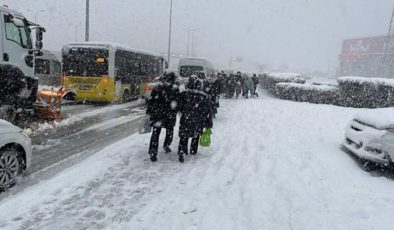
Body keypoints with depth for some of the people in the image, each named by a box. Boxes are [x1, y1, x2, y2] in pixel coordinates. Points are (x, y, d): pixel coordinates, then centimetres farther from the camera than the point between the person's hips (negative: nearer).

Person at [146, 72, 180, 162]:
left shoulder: (157, 87, 0)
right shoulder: (175, 89, -6)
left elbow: (151, 100, 2)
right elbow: (176, 103, -7)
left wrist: (148, 111, 10)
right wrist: (174, 113, 5)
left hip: (156, 114, 1)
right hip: (169, 115, -1)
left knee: (155, 133, 4)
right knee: (169, 131, 22)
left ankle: (153, 153, -2)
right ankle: (166, 146, 37)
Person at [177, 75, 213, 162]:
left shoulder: (184, 94, -10)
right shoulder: (204, 96, -8)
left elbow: (179, 107, -1)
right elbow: (208, 111, -4)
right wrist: (209, 124, 3)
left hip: (185, 120, -1)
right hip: (198, 122, 1)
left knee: (183, 137, 10)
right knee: (196, 136, 22)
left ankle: (181, 152, -3)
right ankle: (193, 151, 35)